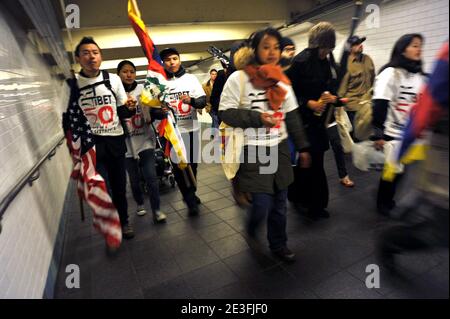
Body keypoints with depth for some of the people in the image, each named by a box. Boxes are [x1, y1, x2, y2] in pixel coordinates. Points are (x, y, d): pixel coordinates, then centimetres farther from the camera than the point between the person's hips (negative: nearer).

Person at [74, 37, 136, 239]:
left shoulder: (113, 79, 4)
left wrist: (130, 108, -12)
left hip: (115, 139, 2)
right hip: (91, 142, -2)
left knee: (119, 184, 11)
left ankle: (123, 221, 33)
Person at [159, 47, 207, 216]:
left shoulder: (191, 78, 5)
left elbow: (203, 100, 0)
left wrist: (191, 100, -21)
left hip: (191, 128, 2)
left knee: (192, 163, 11)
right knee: (178, 166, -3)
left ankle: (190, 195, 31)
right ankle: (190, 199, 9)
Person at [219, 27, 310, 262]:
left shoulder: (281, 80, 8)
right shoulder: (238, 78, -9)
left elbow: (292, 116, 13)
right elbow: (226, 113, -9)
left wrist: (302, 147, 13)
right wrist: (258, 118, -19)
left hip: (280, 148, 5)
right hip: (253, 151, -5)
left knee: (279, 203, 13)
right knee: (262, 205, -3)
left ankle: (278, 245, 35)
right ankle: (251, 230, 33)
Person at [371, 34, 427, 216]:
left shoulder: (420, 76, 11)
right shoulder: (391, 73, -9)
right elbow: (379, 106, -17)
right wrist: (377, 135, -21)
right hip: (392, 133, -6)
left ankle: (390, 202, 29)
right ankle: (383, 205, 23)